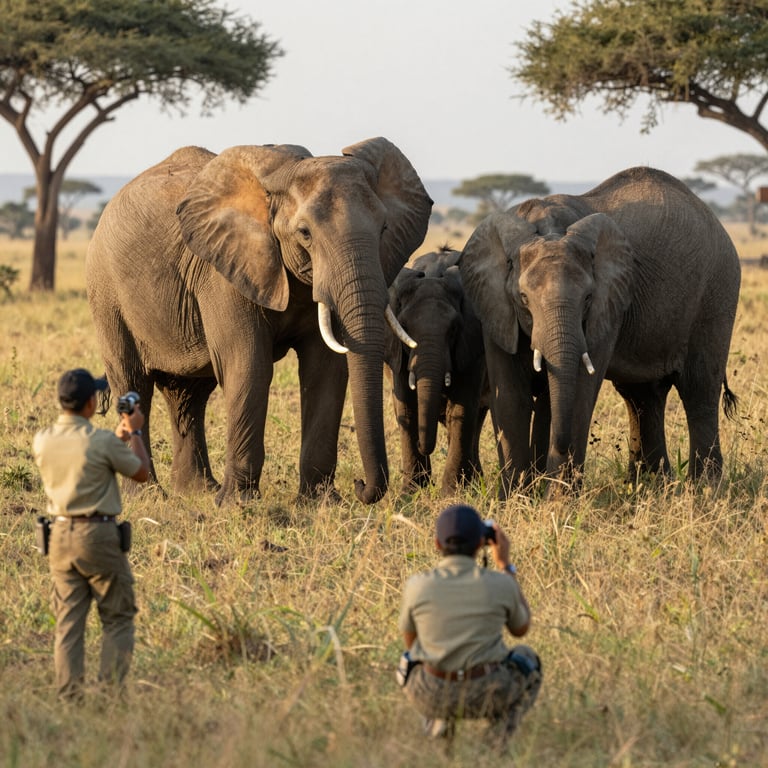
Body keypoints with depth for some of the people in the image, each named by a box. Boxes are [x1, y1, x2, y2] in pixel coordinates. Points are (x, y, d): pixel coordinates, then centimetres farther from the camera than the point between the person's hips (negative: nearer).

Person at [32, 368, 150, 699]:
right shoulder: (103, 441, -16)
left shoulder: (42, 441, 1)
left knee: (68, 622, 9)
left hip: (60, 535, 5)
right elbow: (141, 473, 0)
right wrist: (134, 433, 13)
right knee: (118, 618, 6)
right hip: (98, 535, -5)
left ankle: (69, 696, 7)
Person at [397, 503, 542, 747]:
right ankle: (501, 727, 7)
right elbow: (521, 628, 11)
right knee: (527, 659, 31)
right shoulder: (501, 585, -12)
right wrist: (505, 565, 12)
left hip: (429, 696, 1)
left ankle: (437, 721, 12)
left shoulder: (416, 586, -10)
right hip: (486, 695, -1)